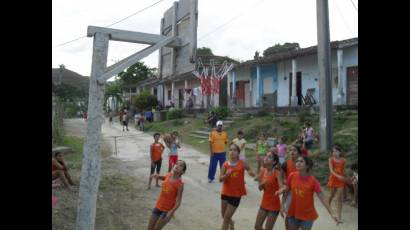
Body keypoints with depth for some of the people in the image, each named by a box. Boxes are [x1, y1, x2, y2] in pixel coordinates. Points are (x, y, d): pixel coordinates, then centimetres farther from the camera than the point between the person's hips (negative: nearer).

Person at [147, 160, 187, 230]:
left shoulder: (180, 184, -22)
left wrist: (171, 212, -30)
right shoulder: (168, 175, -7)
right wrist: (158, 176, 1)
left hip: (168, 210, -5)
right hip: (158, 206, 5)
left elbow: (178, 201, -18)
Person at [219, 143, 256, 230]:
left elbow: (254, 175, -4)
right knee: (224, 216, 19)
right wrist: (226, 175, -27)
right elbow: (220, 179, -7)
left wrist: (251, 173, -27)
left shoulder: (242, 164, -11)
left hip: (236, 194, -3)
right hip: (225, 193, 3)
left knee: (226, 218, 0)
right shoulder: (225, 164, -6)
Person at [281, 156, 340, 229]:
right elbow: (286, 191, 2)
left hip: (307, 215, -3)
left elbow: (322, 198, -16)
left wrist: (332, 213, -21)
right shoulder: (292, 176, -10)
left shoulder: (312, 180, -17)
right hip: (293, 213, 3)